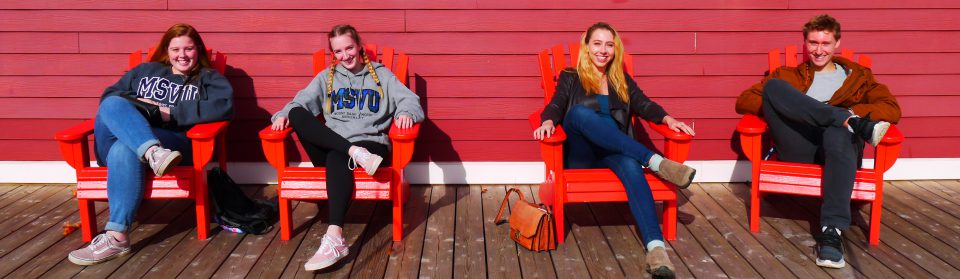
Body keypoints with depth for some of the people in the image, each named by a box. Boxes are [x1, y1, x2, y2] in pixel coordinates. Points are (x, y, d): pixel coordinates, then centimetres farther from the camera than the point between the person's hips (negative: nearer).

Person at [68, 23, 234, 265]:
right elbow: (108, 95, 22)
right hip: (116, 140, 3)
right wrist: (135, 107, -1)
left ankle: (116, 237, -41)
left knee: (124, 149, -36)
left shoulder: (208, 79, 18)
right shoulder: (145, 71, 29)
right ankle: (154, 154, -54)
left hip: (173, 142, -3)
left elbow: (224, 105, -4)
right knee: (112, 105, -28)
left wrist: (171, 113, -8)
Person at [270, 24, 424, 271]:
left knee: (337, 158, -40)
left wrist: (405, 113, -20)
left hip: (371, 146, -3)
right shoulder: (326, 77, 22)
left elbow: (410, 100, 4)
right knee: (297, 114, -23)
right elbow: (301, 101, 10)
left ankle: (334, 239, -53)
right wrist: (283, 114, -13)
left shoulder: (381, 75, 16)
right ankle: (355, 154, -36)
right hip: (329, 147, 3)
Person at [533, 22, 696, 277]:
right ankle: (655, 161, -40)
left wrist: (667, 119, -12)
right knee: (579, 112, -34)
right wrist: (548, 122, -25)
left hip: (614, 152, 2)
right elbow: (556, 107, -1)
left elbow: (645, 106, 10)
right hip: (582, 155, -1)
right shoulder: (570, 78, 14)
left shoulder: (622, 80, 22)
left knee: (632, 166, -37)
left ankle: (656, 248, -57)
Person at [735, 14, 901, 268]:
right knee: (773, 85, -22)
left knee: (838, 132, -40)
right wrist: (779, 108, -6)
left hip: (841, 144, -1)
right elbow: (743, 101, 14)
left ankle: (832, 231, -46)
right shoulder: (787, 75, 27)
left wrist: (853, 111, -7)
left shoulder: (857, 76, 27)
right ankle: (852, 122, -33)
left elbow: (893, 110, 12)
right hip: (799, 147, 1)